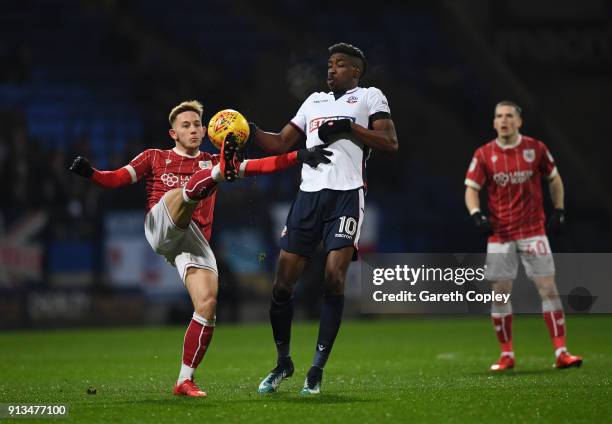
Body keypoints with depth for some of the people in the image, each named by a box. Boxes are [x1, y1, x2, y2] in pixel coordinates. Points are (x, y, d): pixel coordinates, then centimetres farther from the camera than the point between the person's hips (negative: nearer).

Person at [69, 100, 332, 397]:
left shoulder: (211, 163, 26)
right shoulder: (155, 158, 21)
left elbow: (261, 166, 16)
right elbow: (116, 179, 10)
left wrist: (299, 157, 4)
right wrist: (90, 173, -11)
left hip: (195, 240, 3)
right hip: (160, 228, -3)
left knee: (208, 304, -13)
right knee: (188, 189, -29)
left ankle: (185, 381, -3)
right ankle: (222, 171, -67)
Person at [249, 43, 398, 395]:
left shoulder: (370, 97, 9)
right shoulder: (314, 101, 24)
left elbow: (390, 143, -4)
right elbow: (281, 144, 24)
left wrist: (348, 128, -12)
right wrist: (251, 132, 9)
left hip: (347, 194, -5)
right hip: (309, 194, 5)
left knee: (334, 279, -15)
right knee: (283, 282, 0)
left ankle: (318, 369, -8)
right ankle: (283, 362, 16)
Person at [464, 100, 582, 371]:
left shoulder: (536, 148, 1)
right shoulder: (484, 155, 0)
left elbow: (554, 179, 13)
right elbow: (471, 188, 1)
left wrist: (559, 211, 6)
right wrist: (477, 215, -16)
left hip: (534, 231, -1)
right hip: (500, 234, 1)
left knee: (548, 288, -8)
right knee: (500, 294, 1)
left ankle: (561, 352, -6)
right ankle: (506, 355, 12)